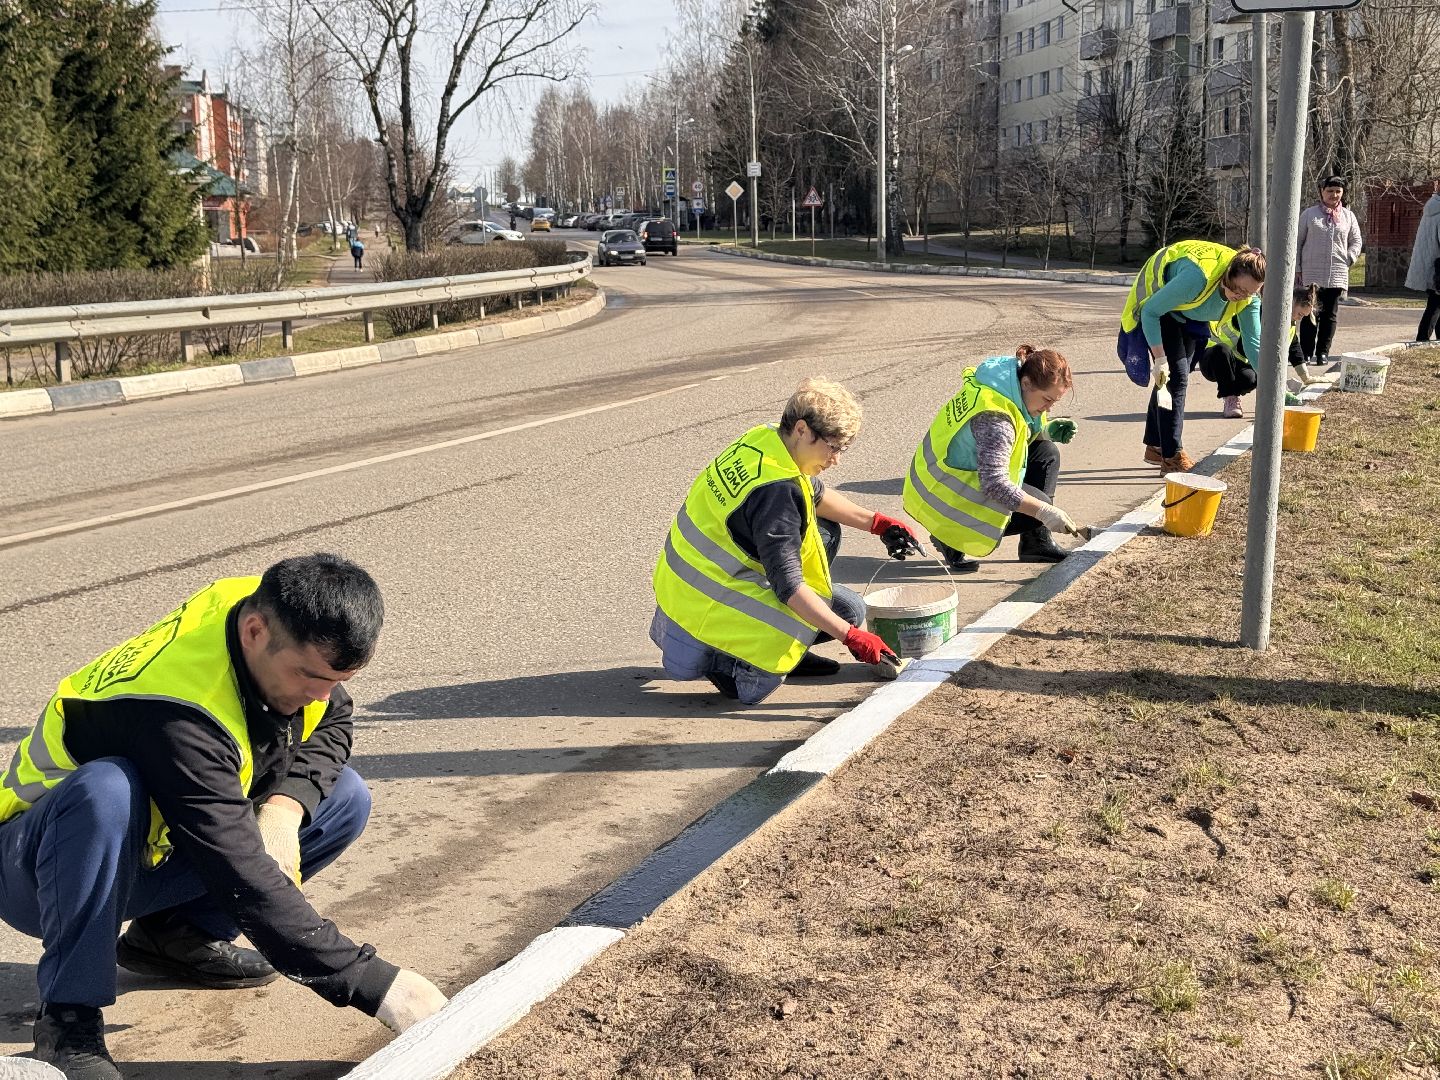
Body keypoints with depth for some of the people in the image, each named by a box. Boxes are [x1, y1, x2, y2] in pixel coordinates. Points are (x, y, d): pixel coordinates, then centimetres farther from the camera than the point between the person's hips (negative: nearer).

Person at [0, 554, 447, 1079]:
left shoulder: (272, 609, -16)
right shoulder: (180, 709, -36)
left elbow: (332, 723, 1)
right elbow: (241, 876, -39)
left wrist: (284, 807, -20)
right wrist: (375, 985, -38)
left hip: (143, 861, 7)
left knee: (344, 796, -7)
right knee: (107, 791, -41)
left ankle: (174, 935, 5)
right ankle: (68, 1022, -23)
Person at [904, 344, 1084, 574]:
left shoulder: (1008, 384, -1)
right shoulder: (994, 416, -31)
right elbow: (995, 484, -34)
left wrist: (1046, 429, -3)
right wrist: (1044, 511, -32)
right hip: (948, 497, -10)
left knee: (1046, 453, 5)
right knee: (1036, 507, -16)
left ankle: (1036, 543, 11)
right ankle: (951, 537, -6)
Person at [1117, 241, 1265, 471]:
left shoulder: (1248, 298, -21)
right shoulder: (1198, 276, -42)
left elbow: (1253, 342, -14)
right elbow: (1150, 312, -34)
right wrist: (1160, 359, -35)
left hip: (1187, 313, 7)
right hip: (1156, 303, -7)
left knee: (1177, 377, 11)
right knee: (1174, 376, -15)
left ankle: (1155, 447, 24)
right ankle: (1172, 455, -12)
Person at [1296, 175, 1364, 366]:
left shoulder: (1348, 216, 10)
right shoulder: (1309, 214, 4)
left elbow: (1356, 241, 16)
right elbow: (1297, 242, 4)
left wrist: (1349, 260, 0)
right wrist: (1296, 268, -1)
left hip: (1337, 275, 3)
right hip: (1311, 273, -3)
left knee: (1330, 315, 5)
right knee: (1311, 314, -3)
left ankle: (1323, 353, 11)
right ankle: (1307, 353, 0)